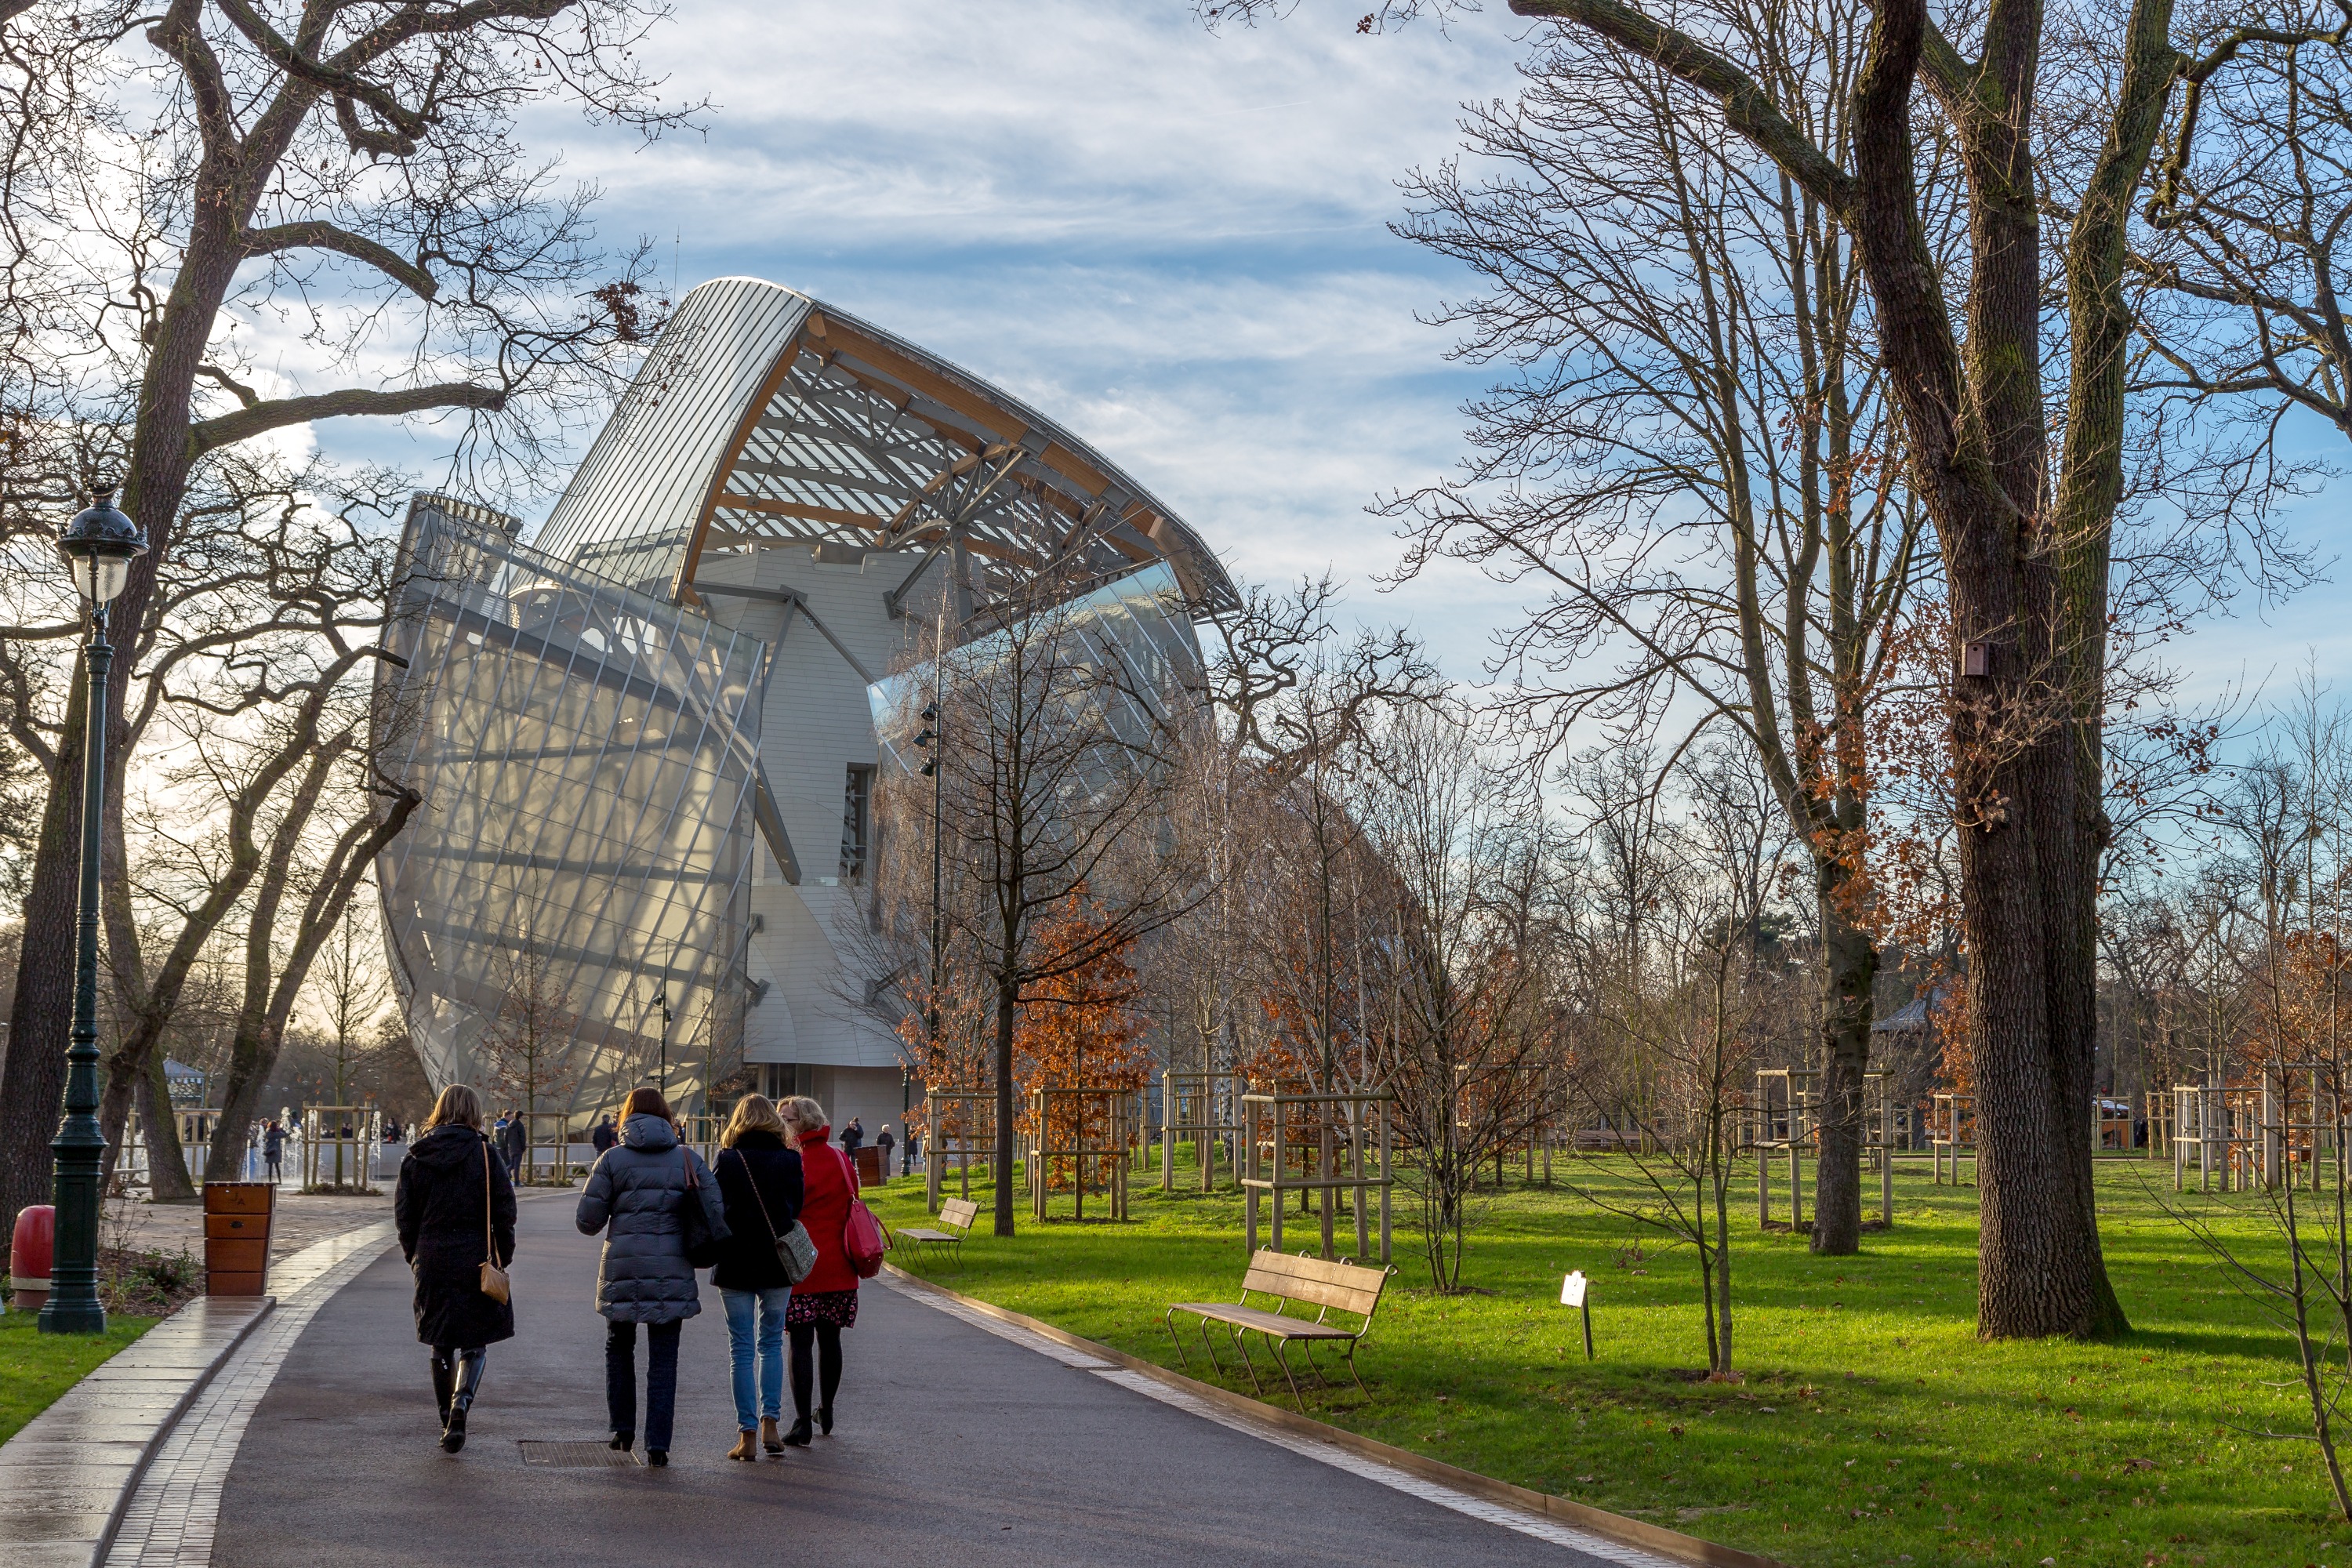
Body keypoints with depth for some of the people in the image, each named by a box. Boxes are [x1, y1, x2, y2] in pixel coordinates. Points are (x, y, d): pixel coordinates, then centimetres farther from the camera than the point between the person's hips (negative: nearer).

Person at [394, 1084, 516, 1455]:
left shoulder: (415, 1156, 2)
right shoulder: (483, 1153, -7)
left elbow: (404, 1215, 6)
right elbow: (504, 1210, -7)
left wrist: (415, 1258, 16)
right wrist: (504, 1257, 4)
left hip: (431, 1262, 3)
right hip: (475, 1260, -3)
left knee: (441, 1347, 15)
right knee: (474, 1344, 5)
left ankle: (447, 1420, 19)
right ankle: (462, 1400, -21)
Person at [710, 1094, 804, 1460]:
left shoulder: (726, 1161, -6)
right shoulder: (791, 1161, 0)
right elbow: (798, 1210, 4)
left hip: (735, 1266, -2)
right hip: (778, 1265, 2)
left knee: (742, 1349, 4)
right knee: (772, 1343, 15)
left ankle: (747, 1435, 3)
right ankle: (770, 1423, 5)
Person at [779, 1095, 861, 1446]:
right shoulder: (843, 1160, 6)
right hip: (839, 1267, 6)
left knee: (801, 1342, -1)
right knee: (830, 1338, 16)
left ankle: (802, 1423, -3)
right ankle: (826, 1412, 27)